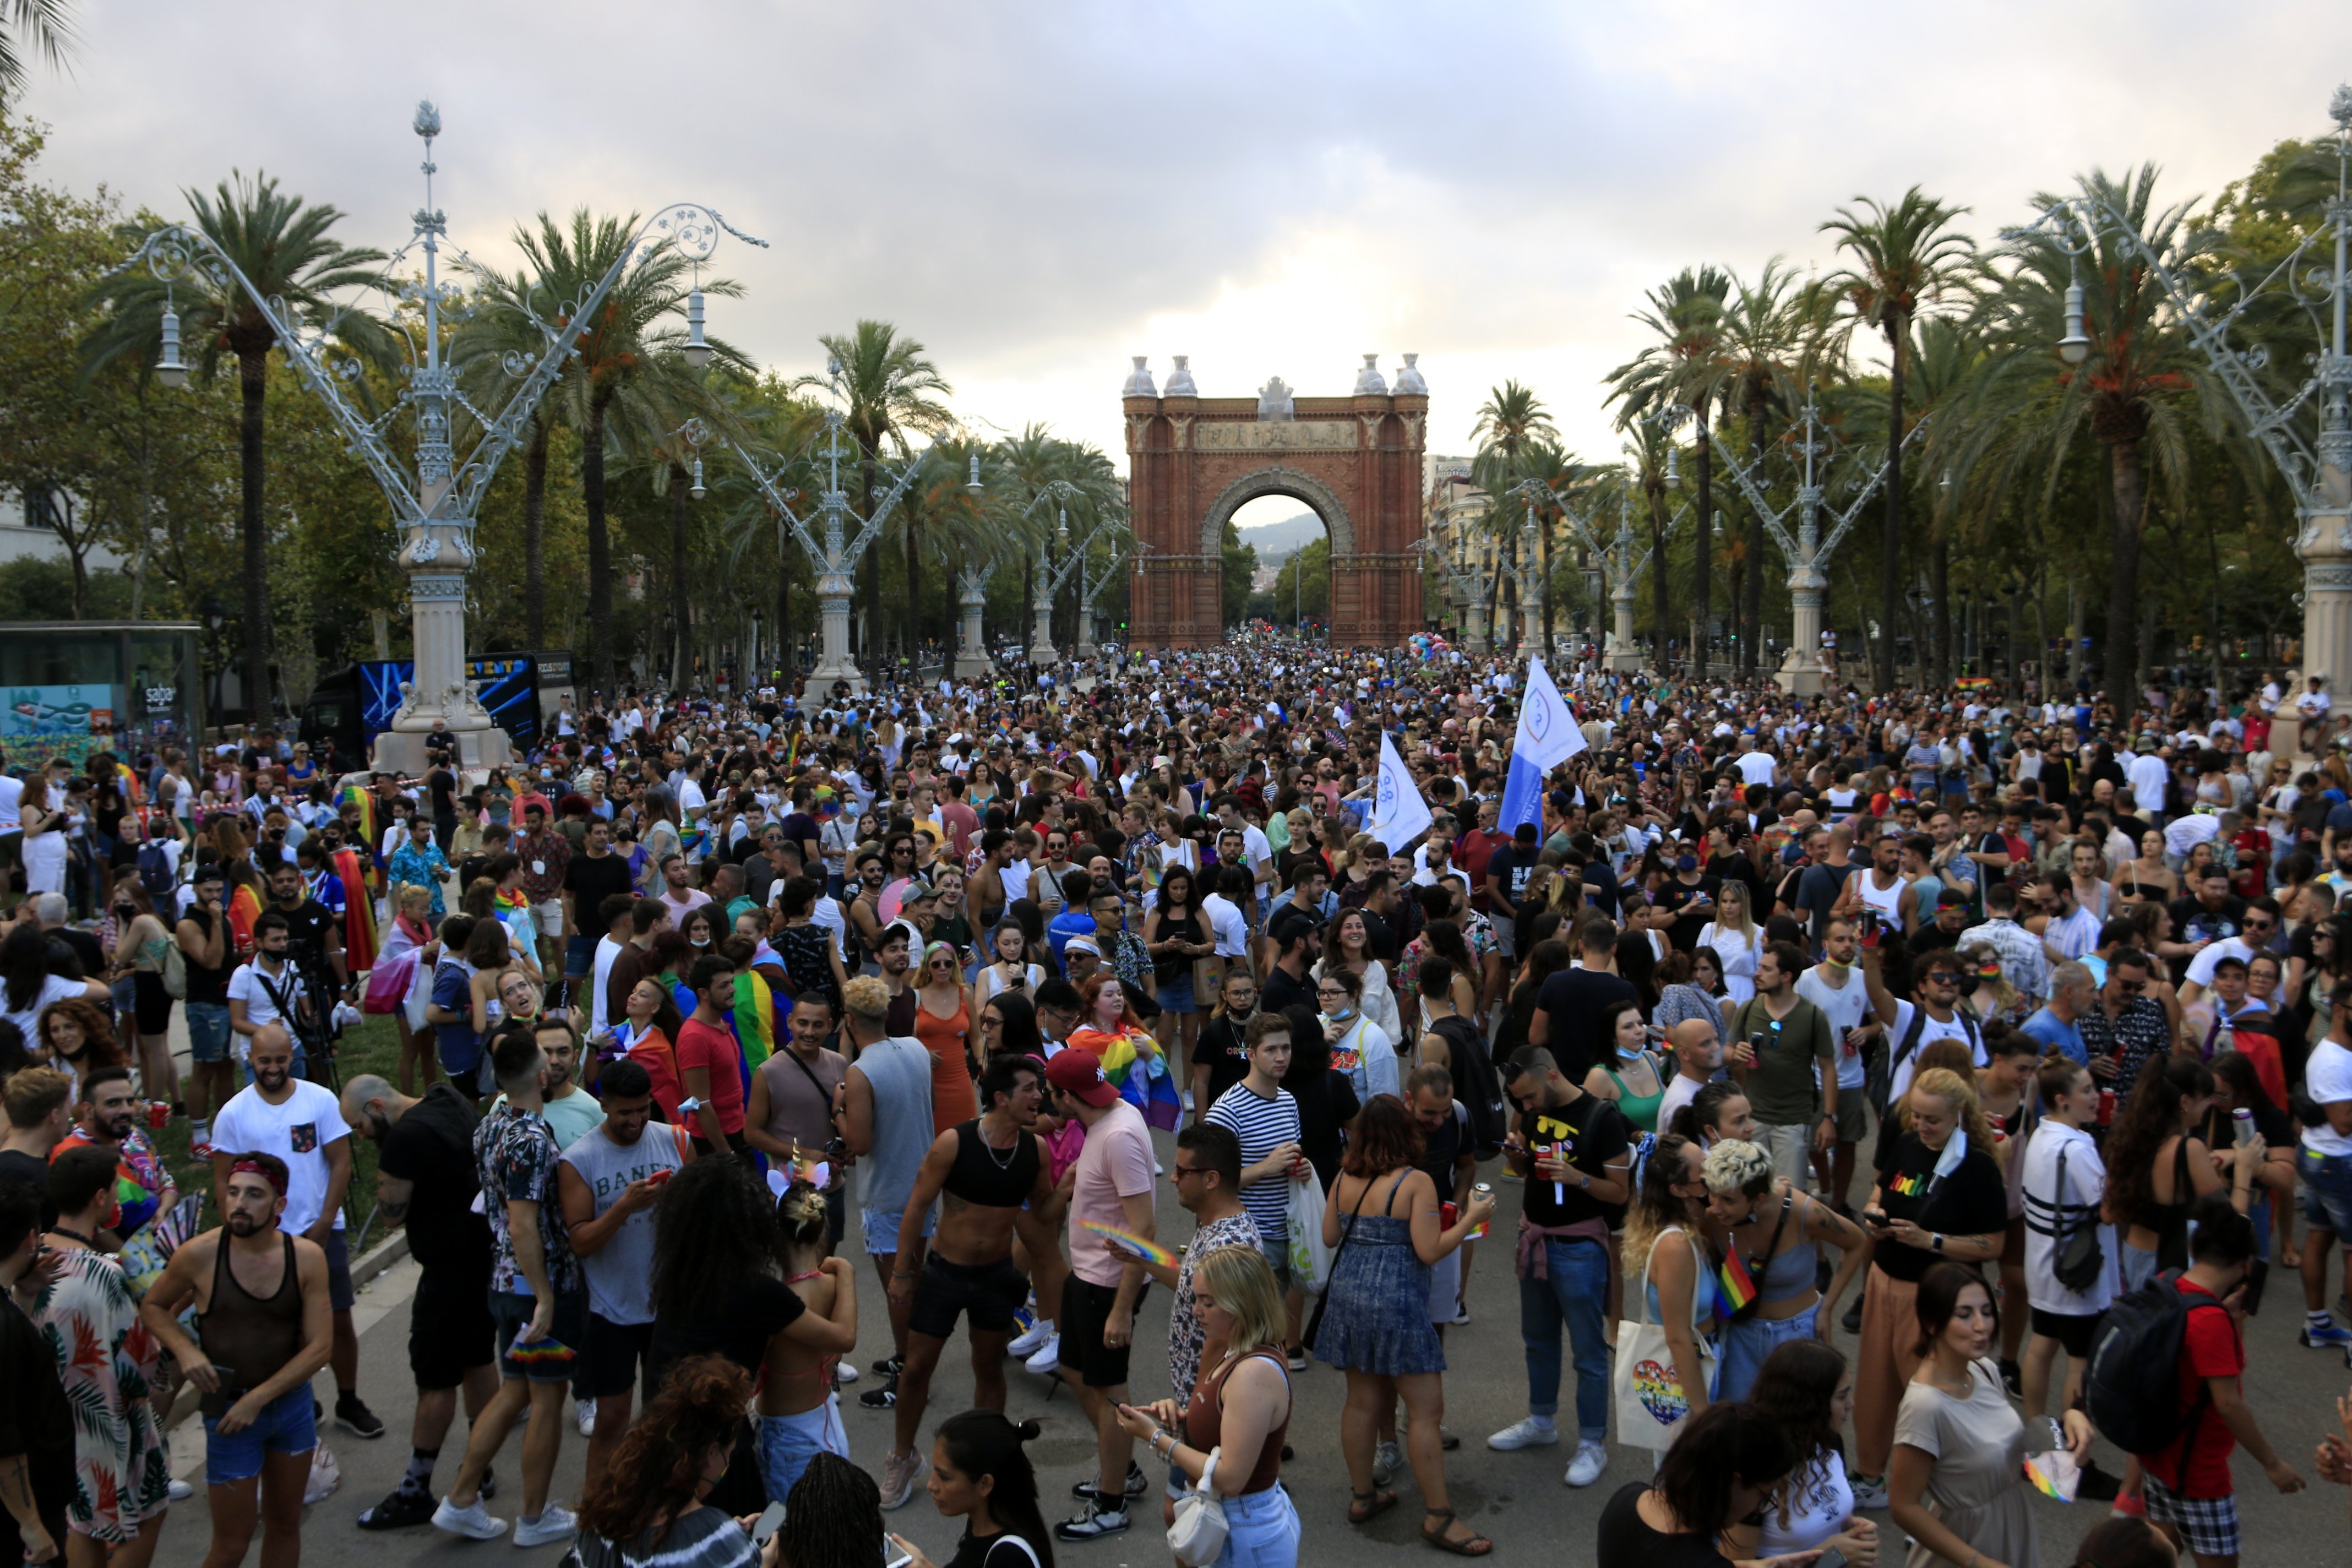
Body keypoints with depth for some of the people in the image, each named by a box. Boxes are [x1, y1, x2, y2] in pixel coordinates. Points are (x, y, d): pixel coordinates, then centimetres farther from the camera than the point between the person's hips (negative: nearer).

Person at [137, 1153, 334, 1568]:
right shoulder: (199, 1255, -14)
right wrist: (185, 1351, -14)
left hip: (293, 1402, 2)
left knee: (285, 1525, 18)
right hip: (229, 1407, -2)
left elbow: (320, 1346, -9)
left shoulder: (307, 1257, -10)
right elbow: (152, 1306, 4)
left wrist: (258, 1398, -16)